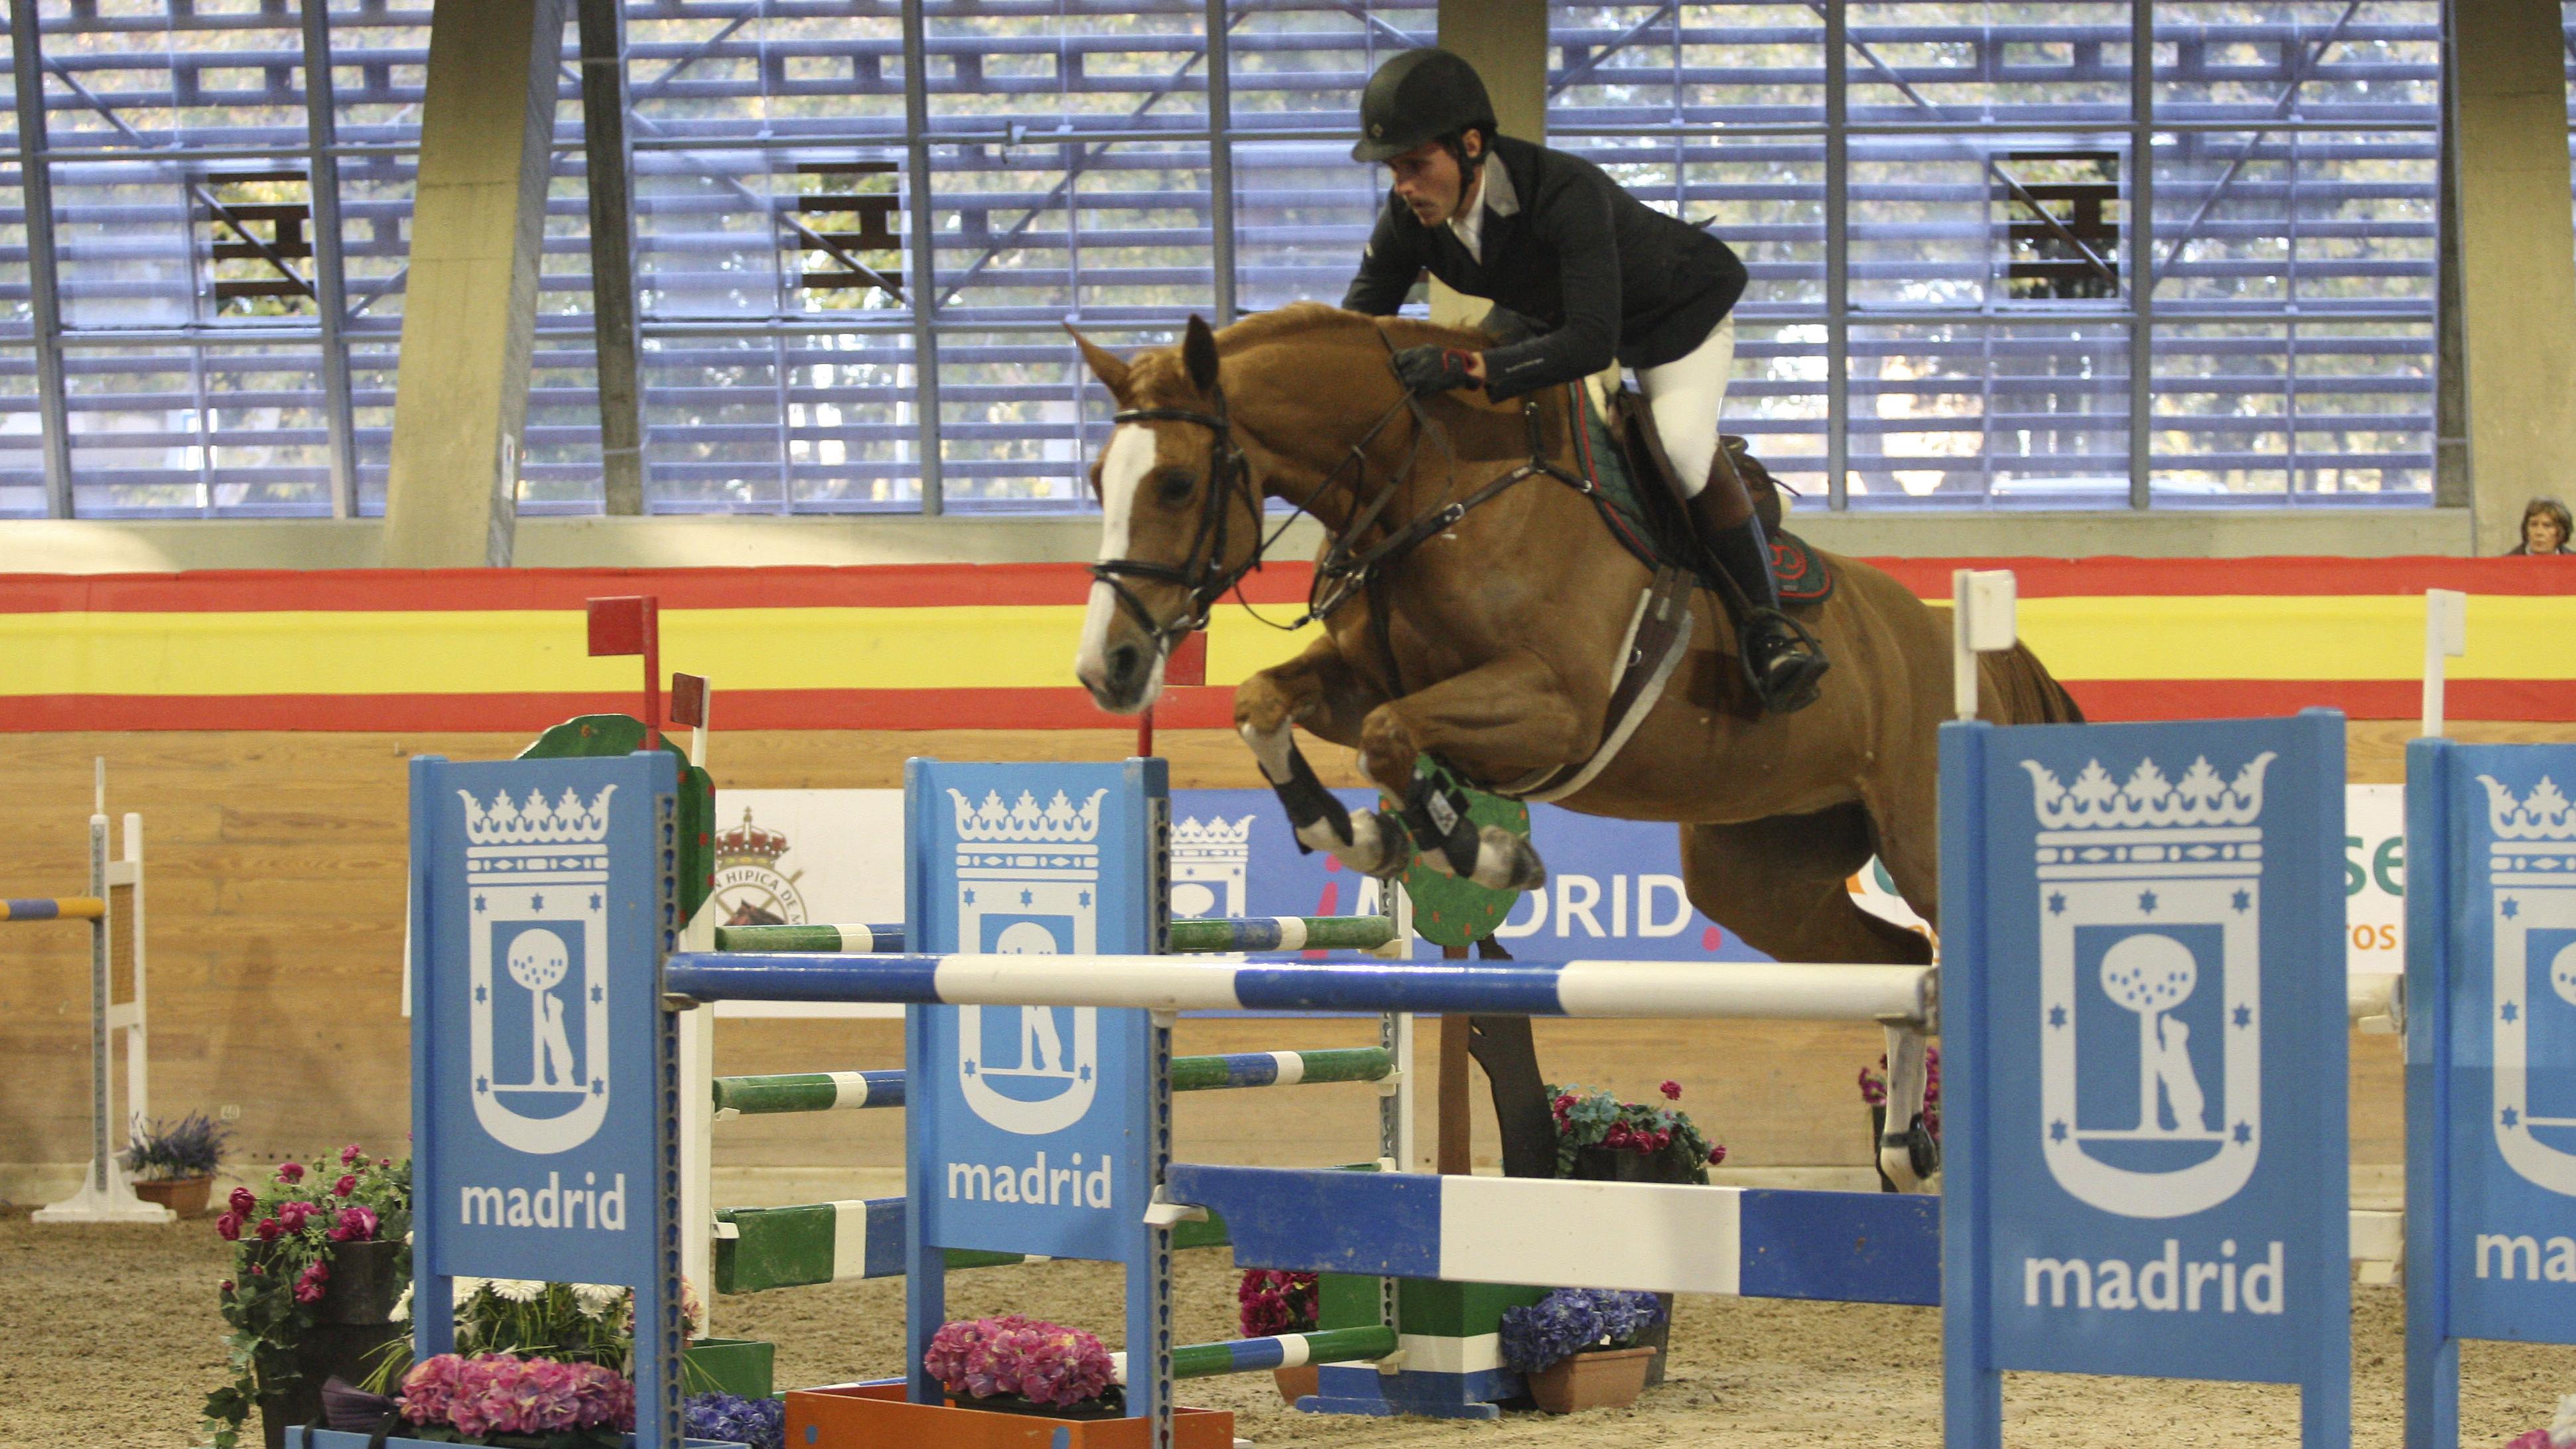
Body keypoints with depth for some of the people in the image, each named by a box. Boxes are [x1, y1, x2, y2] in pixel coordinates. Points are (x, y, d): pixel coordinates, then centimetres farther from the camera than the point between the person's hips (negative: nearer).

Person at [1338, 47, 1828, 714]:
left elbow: (1592, 341, -50)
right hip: (1554, 320, 7)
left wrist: (1465, 366, -61)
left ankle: (1764, 620, -11)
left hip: (1678, 313, -7)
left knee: (1685, 446, -29)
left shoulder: (1566, 192, -42)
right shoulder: (1409, 220, -22)